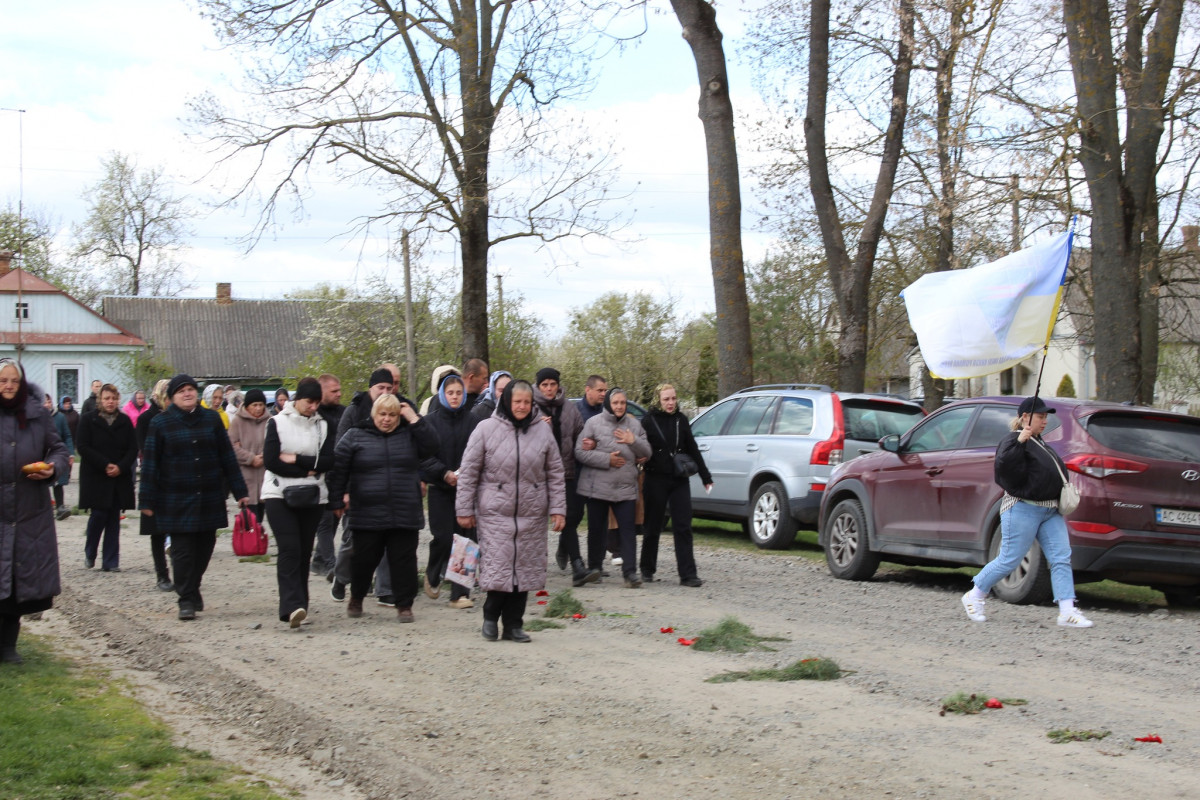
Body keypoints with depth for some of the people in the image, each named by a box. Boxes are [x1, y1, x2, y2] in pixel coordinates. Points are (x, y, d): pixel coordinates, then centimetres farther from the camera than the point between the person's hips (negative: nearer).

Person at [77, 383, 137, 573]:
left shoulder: (125, 421, 8)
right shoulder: (88, 420, 0)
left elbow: (133, 449, 4)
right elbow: (83, 448, -7)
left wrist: (121, 467, -12)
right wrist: (105, 465, -15)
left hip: (120, 478, 3)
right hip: (95, 477, -3)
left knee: (114, 520, 2)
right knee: (99, 515, -7)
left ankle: (110, 561, 6)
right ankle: (90, 554, 16)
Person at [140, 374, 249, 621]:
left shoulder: (212, 419, 8)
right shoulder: (160, 424, 1)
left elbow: (227, 457, 11)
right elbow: (150, 463, 0)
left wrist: (240, 491, 8)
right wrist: (148, 501, -4)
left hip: (210, 499, 3)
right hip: (176, 501, -3)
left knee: (205, 547, 8)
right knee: (182, 551, -5)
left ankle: (193, 588, 27)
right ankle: (186, 600, 0)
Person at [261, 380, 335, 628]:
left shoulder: (322, 425, 10)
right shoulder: (277, 423, 1)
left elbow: (329, 461, -2)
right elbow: (270, 460, -9)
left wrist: (295, 459, -11)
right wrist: (308, 470, -7)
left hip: (312, 496, 3)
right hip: (280, 495, -3)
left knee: (304, 552, 4)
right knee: (289, 549, -15)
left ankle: (298, 606, 11)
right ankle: (292, 607, -24)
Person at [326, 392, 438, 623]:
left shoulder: (410, 435, 9)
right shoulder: (355, 436, 4)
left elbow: (431, 445, -8)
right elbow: (338, 469, 5)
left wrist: (414, 418, -7)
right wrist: (338, 500, 3)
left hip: (405, 515, 1)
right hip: (367, 515, -1)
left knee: (404, 560, 2)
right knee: (364, 559, 7)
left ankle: (405, 606, 11)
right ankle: (355, 599, 30)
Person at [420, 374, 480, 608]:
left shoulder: (472, 421, 5)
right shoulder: (431, 421, 1)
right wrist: (444, 473, -14)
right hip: (440, 489, -1)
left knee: (465, 538, -3)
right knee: (443, 538, -5)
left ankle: (460, 593, 3)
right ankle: (433, 575, 26)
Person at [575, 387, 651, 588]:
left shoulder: (634, 425, 11)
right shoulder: (593, 423, 0)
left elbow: (647, 452, 12)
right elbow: (580, 452, -6)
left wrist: (633, 441, -8)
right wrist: (607, 459, -14)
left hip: (626, 487, 2)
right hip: (598, 486, -2)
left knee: (628, 529, -6)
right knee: (597, 529, 7)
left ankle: (630, 572, -7)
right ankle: (594, 567, 21)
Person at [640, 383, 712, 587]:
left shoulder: (680, 420, 8)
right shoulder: (648, 421, -3)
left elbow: (692, 450, 13)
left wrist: (705, 477, 13)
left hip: (679, 480, 3)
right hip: (656, 480, -3)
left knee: (683, 527, -2)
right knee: (653, 527, 7)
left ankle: (688, 574, -4)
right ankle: (647, 571, 20)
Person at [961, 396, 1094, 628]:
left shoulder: (1037, 442, 19)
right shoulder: (1013, 441, -9)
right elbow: (1004, 466, -27)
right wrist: (1019, 442, -36)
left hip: (1050, 511, 9)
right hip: (1023, 510, -9)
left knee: (1061, 559, -4)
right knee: (1009, 561, -3)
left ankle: (1067, 612, -7)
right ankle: (973, 597, 16)